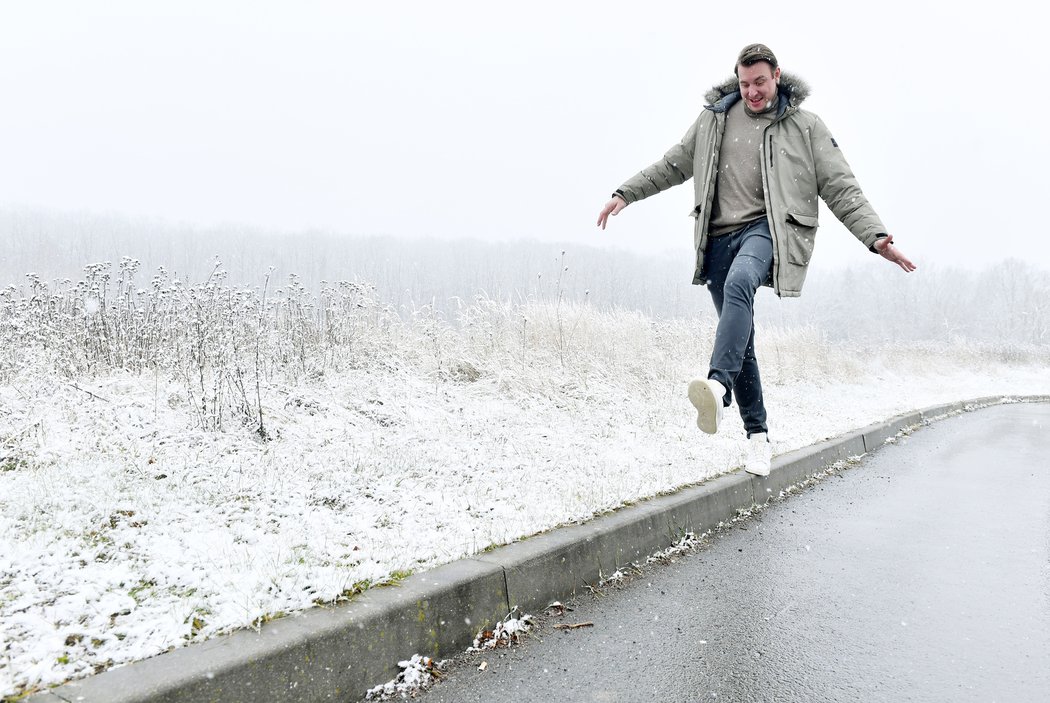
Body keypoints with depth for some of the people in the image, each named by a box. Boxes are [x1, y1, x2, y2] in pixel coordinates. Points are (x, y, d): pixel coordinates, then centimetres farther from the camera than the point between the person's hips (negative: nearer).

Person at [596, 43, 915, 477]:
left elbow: (841, 189, 5)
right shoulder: (713, 119, 16)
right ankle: (757, 433, 14)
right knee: (741, 339, 4)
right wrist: (626, 193, 19)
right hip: (719, 235, 4)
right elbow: (673, 165, 26)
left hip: (767, 228, -3)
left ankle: (718, 385, -55)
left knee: (739, 283, -38)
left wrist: (876, 237, -7)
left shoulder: (805, 126, 9)